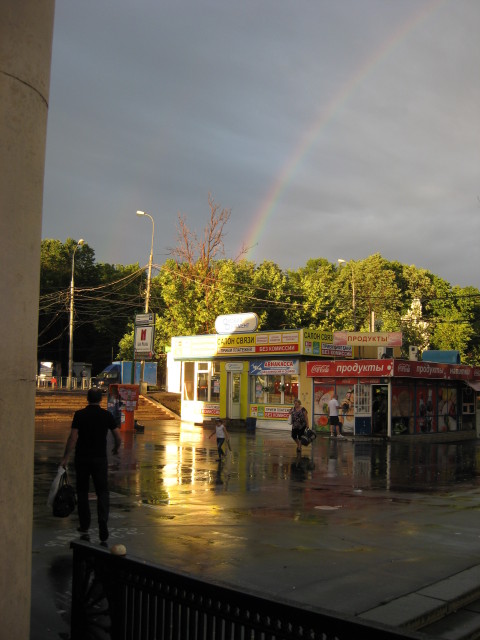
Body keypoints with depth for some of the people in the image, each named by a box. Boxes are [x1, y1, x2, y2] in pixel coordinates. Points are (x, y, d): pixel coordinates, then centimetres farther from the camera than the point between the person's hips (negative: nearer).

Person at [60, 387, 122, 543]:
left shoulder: (79, 415, -5)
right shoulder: (107, 415, -2)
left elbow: (73, 437, -11)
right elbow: (118, 438, -2)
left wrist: (66, 457, -6)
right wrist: (116, 449, 18)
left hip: (81, 459, 0)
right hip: (100, 459, 0)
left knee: (82, 492, 13)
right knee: (102, 492, 4)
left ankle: (84, 528, 17)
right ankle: (103, 523, -16)